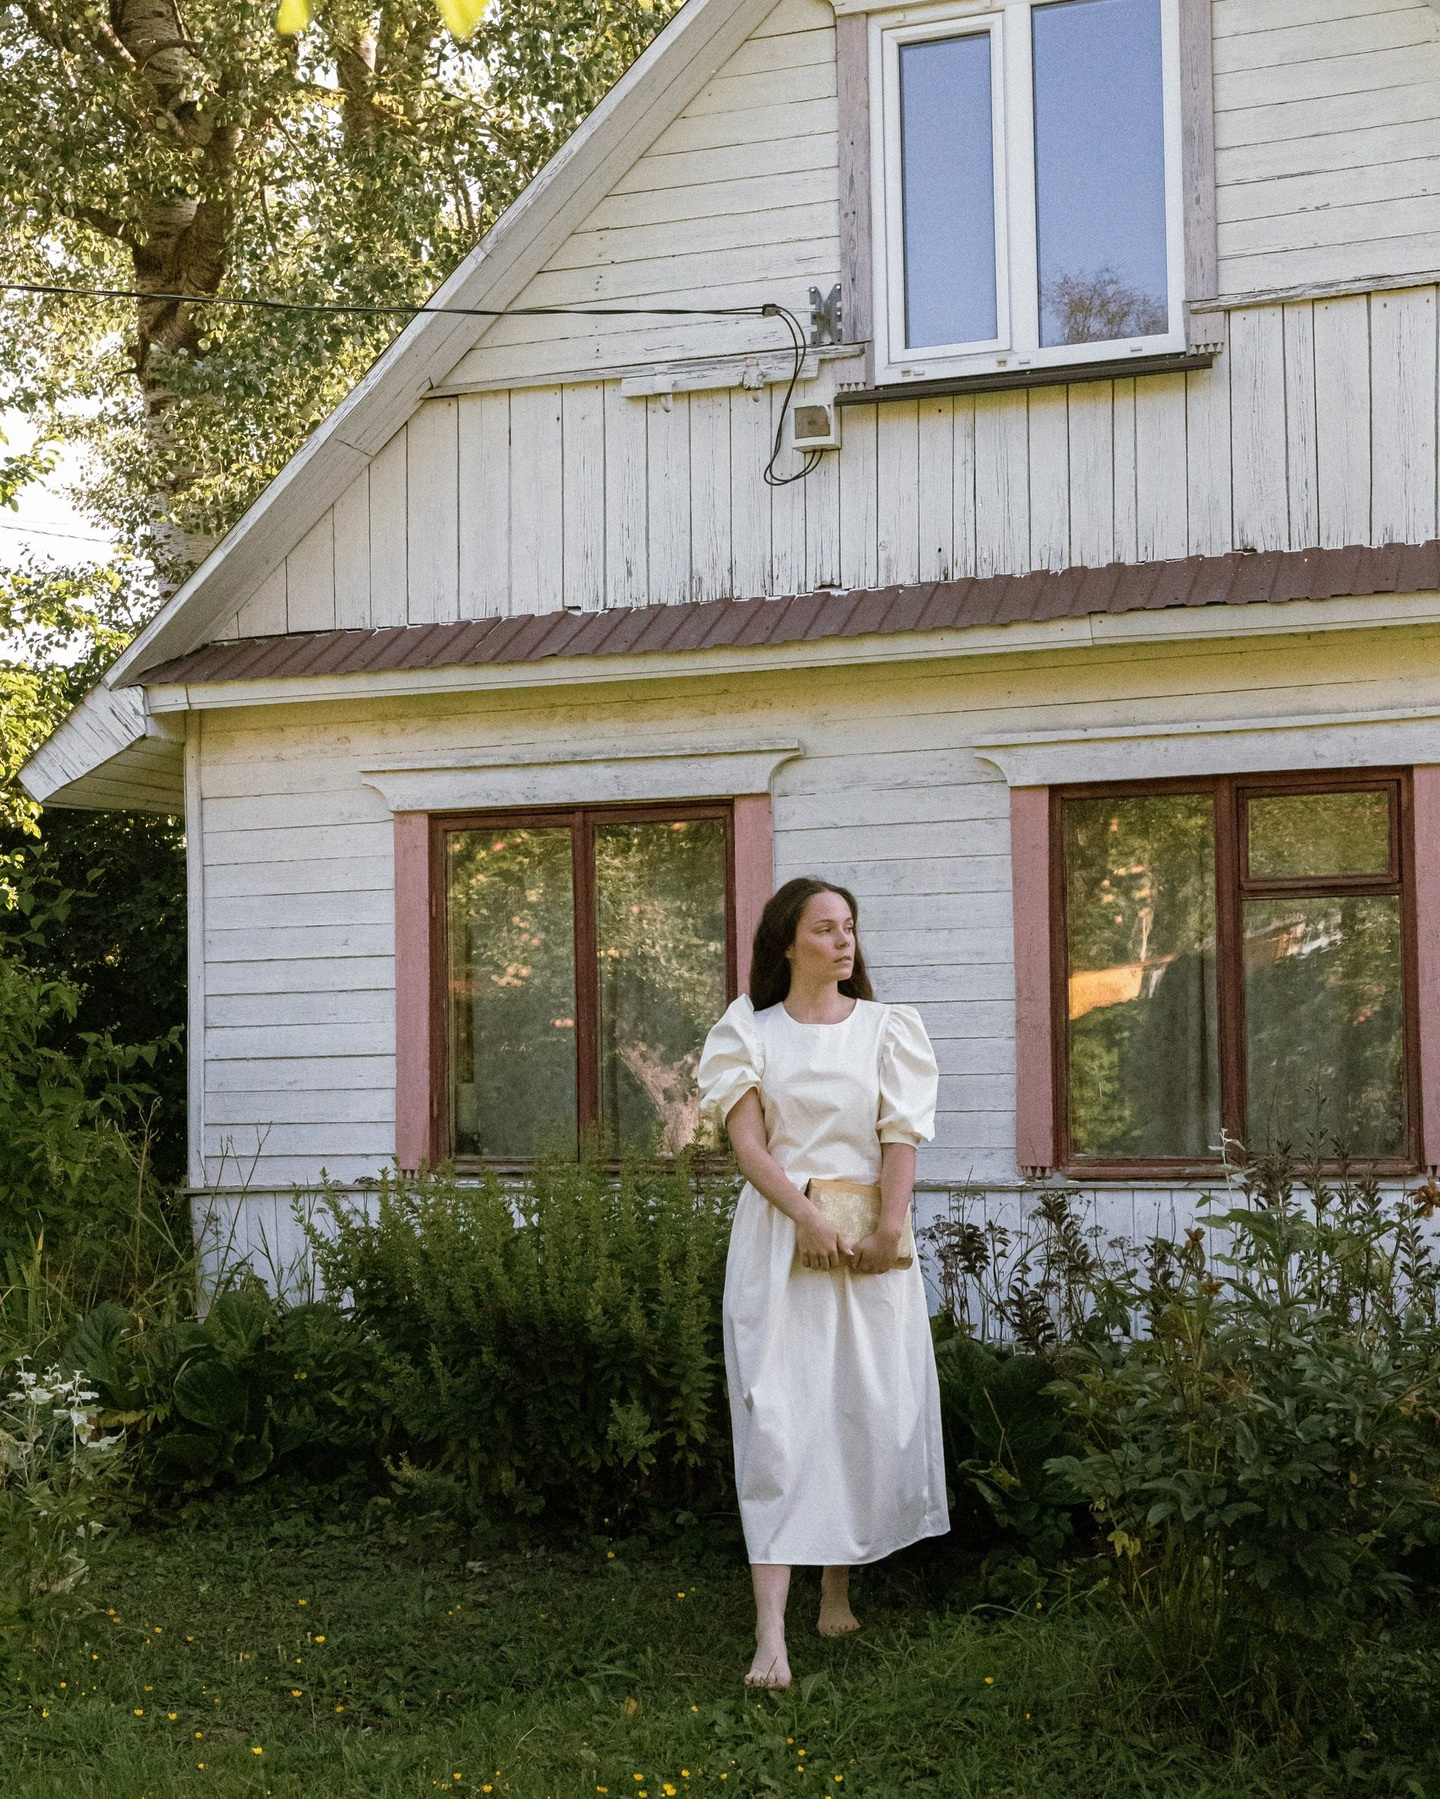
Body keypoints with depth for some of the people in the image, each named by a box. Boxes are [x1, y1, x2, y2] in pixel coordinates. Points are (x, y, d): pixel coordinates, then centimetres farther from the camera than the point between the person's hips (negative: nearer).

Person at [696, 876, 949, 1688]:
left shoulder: (885, 1028, 9)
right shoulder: (751, 1031, 5)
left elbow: (901, 1139, 0)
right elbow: (748, 1143, -4)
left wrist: (888, 1231, -13)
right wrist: (809, 1220, -16)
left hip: (871, 1242, 2)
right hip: (778, 1238, -2)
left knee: (869, 1413, 4)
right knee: (777, 1418, -8)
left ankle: (838, 1592, 22)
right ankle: (771, 1631, -11)